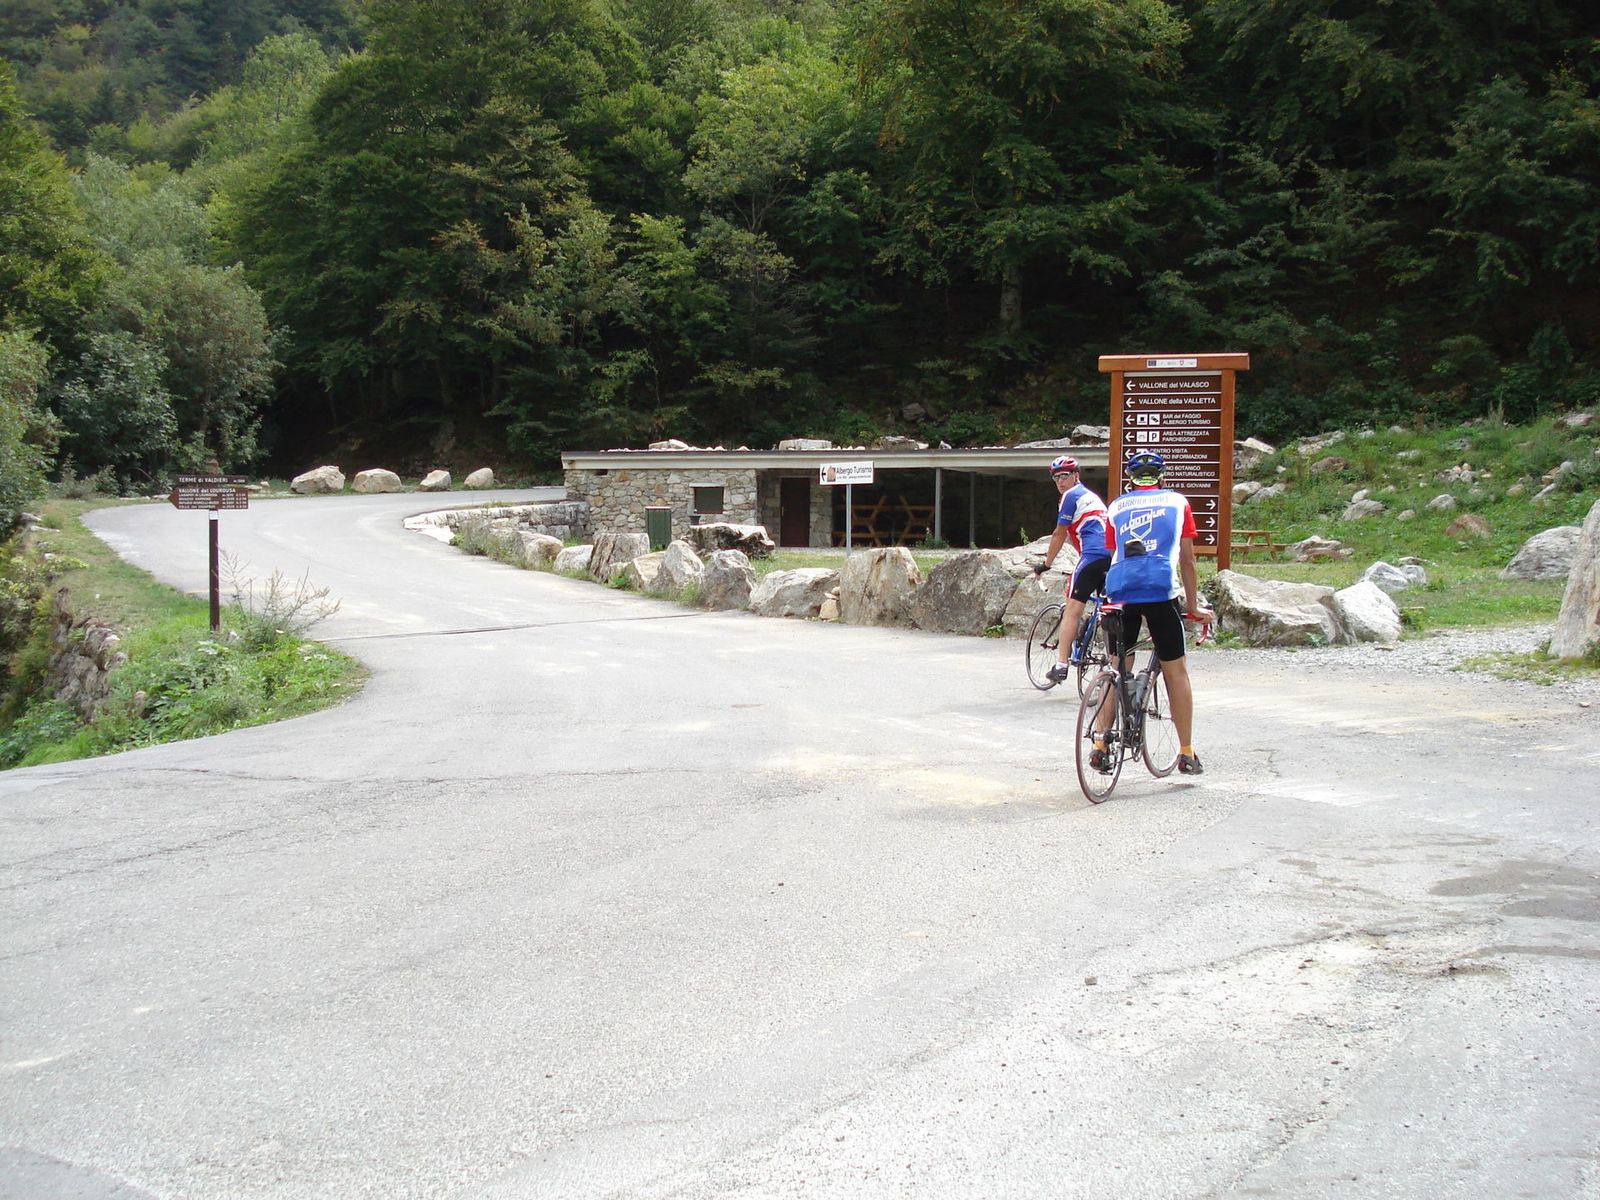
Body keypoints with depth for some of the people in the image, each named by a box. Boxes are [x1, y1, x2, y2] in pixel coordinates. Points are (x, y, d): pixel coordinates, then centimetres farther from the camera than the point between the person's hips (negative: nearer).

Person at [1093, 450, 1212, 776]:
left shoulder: (1116, 506, 21)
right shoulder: (1177, 502, 16)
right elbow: (1187, 560, 16)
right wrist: (1192, 606, 22)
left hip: (1120, 590, 2)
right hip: (1161, 590, -2)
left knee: (1117, 670, 14)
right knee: (1176, 671, 7)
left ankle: (1100, 748, 14)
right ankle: (1187, 754, 9)